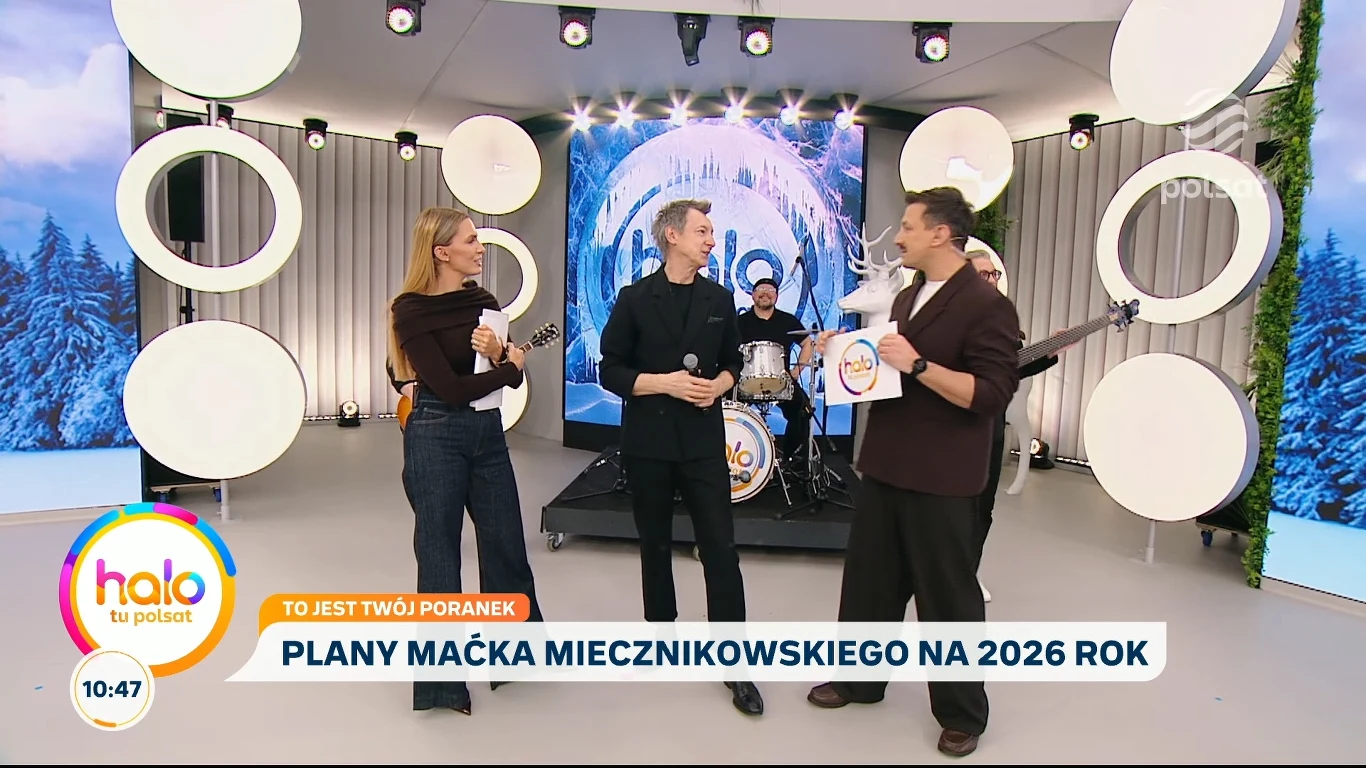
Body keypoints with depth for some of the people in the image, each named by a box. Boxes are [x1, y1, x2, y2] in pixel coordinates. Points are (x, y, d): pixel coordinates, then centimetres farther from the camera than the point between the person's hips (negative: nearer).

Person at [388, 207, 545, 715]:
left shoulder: (484, 302, 7)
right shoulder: (411, 310, -11)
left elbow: (511, 374, 7)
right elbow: (450, 388, -18)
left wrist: (496, 355, -14)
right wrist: (507, 366, -4)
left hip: (488, 433, 6)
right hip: (436, 438, -6)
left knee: (507, 546, 13)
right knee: (439, 554, 6)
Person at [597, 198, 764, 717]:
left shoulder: (719, 300, 7)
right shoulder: (635, 299, -2)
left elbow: (732, 362, 14)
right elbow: (611, 371, -4)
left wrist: (718, 385, -8)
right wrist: (664, 383, -17)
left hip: (703, 441, 1)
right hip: (647, 442, -1)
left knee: (721, 549, -2)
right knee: (655, 547, 14)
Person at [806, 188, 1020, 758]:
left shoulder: (985, 305, -13)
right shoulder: (907, 298, 13)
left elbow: (992, 394, -20)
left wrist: (917, 364, -27)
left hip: (942, 480, -7)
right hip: (885, 467, 8)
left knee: (948, 596, 7)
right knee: (868, 578, 17)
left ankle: (962, 715, 27)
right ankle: (860, 679, 35)